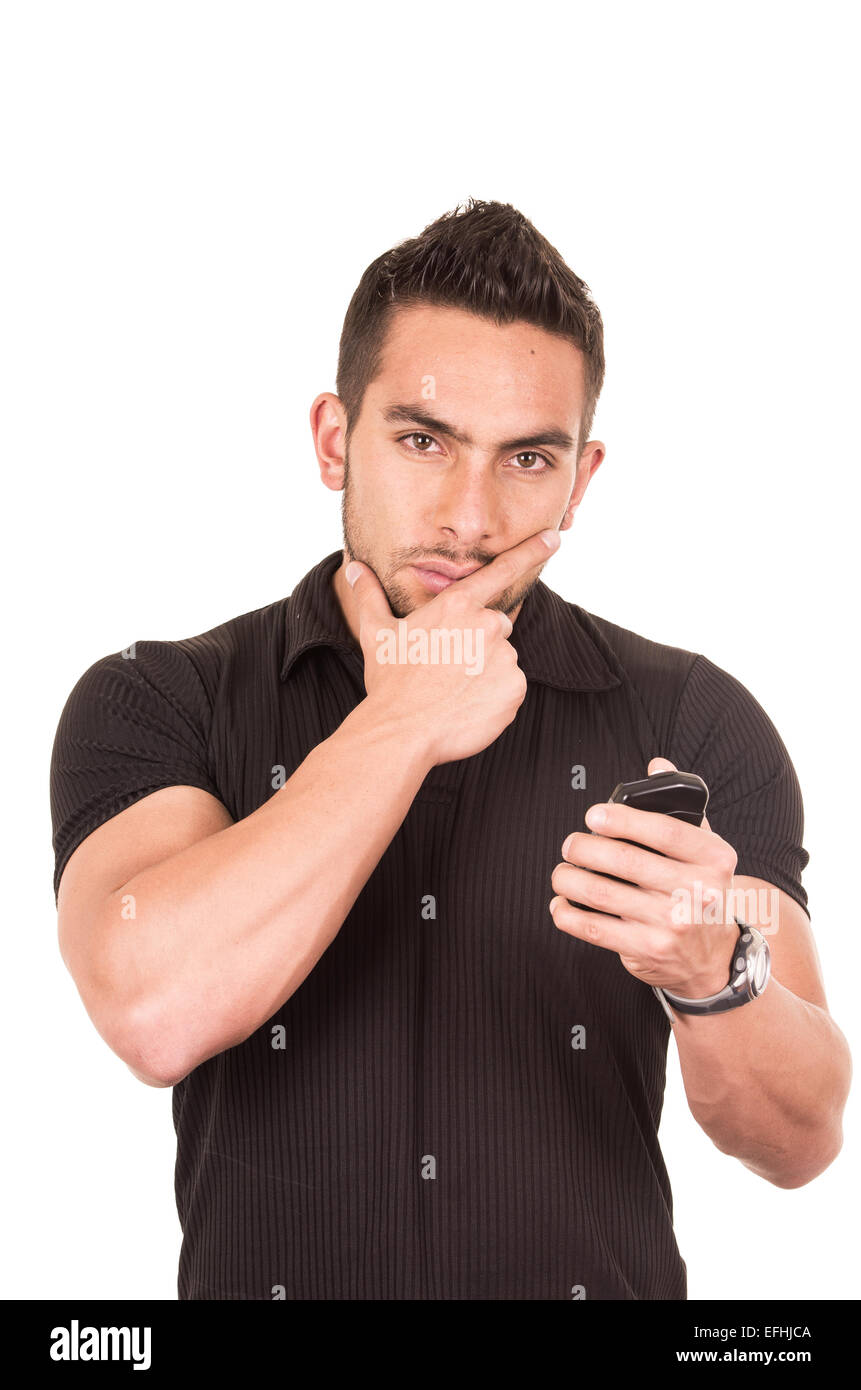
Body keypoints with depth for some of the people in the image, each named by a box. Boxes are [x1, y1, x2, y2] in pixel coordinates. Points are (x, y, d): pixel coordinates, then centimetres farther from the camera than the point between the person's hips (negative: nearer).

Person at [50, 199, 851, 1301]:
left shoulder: (695, 723, 0)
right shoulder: (155, 706, -1)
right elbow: (153, 1009, -19)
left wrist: (712, 974, -23)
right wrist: (405, 720, -13)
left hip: (608, 1274, 1)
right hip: (260, 1271, 0)